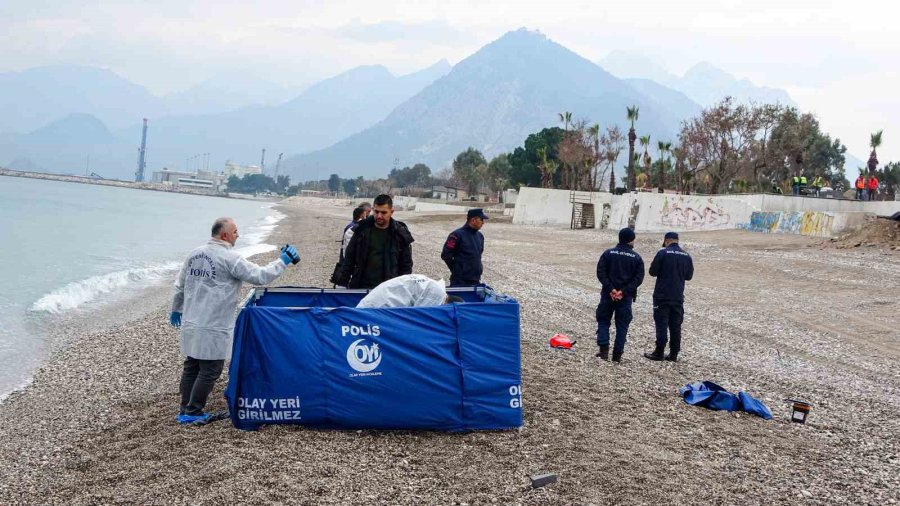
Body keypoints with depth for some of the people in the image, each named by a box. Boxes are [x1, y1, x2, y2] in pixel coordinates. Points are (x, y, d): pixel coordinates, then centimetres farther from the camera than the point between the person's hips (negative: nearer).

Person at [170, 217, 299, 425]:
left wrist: (176, 309, 33)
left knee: (191, 367, 16)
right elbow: (259, 276, -14)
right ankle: (193, 413, 8)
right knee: (210, 371, 2)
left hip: (190, 325, 8)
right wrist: (282, 261, -3)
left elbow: (179, 285, 19)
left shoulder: (195, 254, 11)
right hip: (213, 329, -8)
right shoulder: (229, 258, -13)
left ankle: (185, 410, 23)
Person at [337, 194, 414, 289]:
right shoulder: (362, 230, 3)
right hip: (361, 287, 2)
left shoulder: (400, 234, -1)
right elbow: (349, 259, 9)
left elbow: (406, 265, 3)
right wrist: (341, 284, 4)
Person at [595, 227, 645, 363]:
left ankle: (604, 349, -2)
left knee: (603, 321, 12)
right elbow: (639, 278, -8)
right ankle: (617, 354, 5)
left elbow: (601, 272, -9)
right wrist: (624, 291, -12)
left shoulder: (608, 253, -1)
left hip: (608, 294, 0)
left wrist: (610, 289, -11)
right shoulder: (636, 258, 0)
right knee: (622, 325, 7)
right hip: (626, 296, 0)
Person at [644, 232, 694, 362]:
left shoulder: (663, 253, -10)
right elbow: (689, 276, 13)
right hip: (678, 297, 4)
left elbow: (653, 272, -9)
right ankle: (674, 354, 11)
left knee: (661, 324, -1)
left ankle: (659, 352, -1)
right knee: (675, 326, 9)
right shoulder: (687, 256, 5)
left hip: (662, 295, -4)